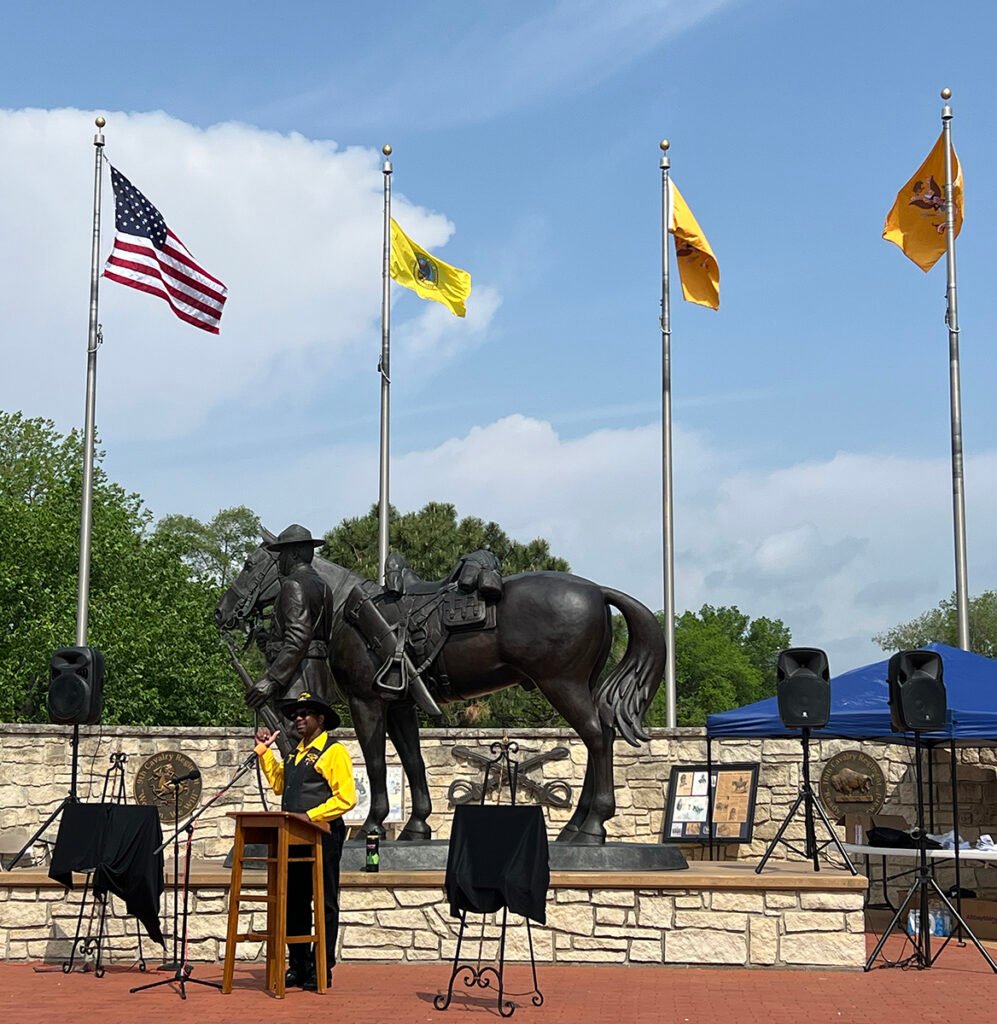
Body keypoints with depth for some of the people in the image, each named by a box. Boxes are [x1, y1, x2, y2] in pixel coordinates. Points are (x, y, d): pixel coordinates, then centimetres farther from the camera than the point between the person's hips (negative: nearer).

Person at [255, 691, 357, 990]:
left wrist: (310, 816, -20)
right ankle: (297, 967, 18)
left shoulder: (334, 752, -8)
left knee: (325, 904, 0)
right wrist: (265, 751, 20)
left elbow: (346, 798, -15)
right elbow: (279, 785, 21)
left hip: (323, 837, -8)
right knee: (294, 903, 10)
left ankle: (321, 969, 3)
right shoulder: (296, 752, 18)